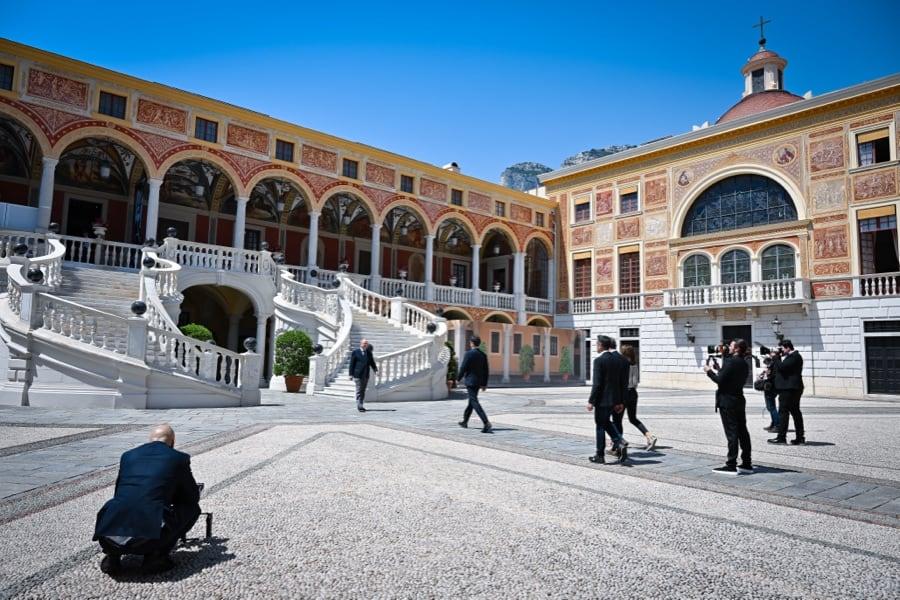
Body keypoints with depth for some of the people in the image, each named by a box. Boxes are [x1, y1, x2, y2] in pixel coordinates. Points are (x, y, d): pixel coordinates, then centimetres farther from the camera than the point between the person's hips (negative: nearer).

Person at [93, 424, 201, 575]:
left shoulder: (128, 455, 20)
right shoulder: (179, 458, 9)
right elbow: (193, 497, 21)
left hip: (109, 536, 5)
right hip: (149, 536, -4)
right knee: (192, 508, 18)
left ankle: (112, 554, 14)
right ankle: (156, 555, 8)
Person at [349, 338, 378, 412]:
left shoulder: (369, 353, 10)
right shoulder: (355, 352, -2)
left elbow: (372, 362, 12)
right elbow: (352, 364, -2)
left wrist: (375, 369, -5)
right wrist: (351, 374, -7)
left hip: (366, 375, 5)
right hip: (358, 375, -5)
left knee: (363, 391, 10)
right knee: (359, 391, -6)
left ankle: (361, 405, 18)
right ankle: (359, 406, -7)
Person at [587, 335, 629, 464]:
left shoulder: (599, 360, -15)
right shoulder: (624, 360, 5)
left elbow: (597, 384, -17)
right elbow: (624, 384, 6)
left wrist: (591, 401, -11)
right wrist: (622, 402, 10)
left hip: (603, 399, -6)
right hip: (616, 399, 6)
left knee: (600, 425, 6)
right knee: (606, 421, 24)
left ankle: (600, 456, 13)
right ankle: (619, 441, 3)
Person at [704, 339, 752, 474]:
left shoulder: (731, 361, -15)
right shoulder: (744, 364, 11)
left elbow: (720, 380, -18)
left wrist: (709, 371, -4)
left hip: (727, 401, -8)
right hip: (739, 400, 9)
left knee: (731, 433, -7)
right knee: (742, 431, 11)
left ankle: (731, 465, -3)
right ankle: (746, 463, 18)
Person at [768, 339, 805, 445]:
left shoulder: (795, 356, -12)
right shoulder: (791, 356, 18)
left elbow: (782, 367, -23)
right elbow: (776, 369, 18)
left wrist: (775, 357, -10)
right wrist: (777, 358, 7)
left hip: (789, 388, -11)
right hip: (793, 388, 11)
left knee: (783, 412, -9)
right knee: (795, 412, 12)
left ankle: (781, 437, -8)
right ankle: (800, 436, 17)